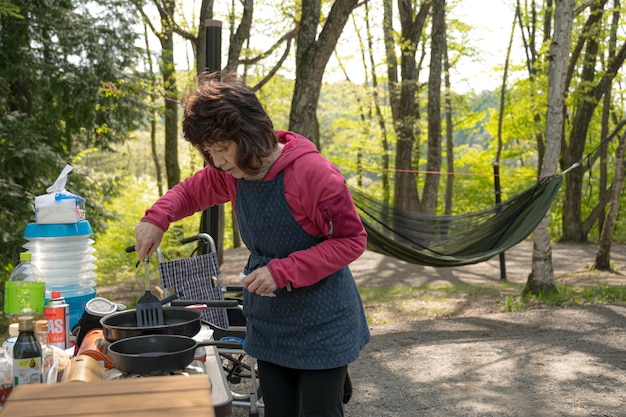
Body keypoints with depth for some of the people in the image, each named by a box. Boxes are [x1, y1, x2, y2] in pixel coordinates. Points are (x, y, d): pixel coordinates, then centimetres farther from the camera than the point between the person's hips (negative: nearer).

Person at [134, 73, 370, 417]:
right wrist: (157, 218, -6)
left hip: (321, 326, -6)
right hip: (269, 323, 6)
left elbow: (352, 239, -18)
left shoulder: (311, 172, -24)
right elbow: (191, 191, 15)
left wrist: (283, 271, -25)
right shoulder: (231, 173, -3)